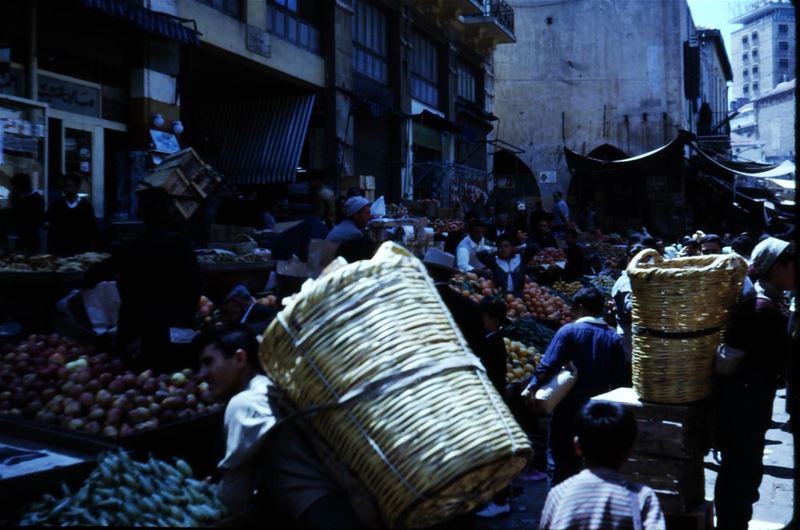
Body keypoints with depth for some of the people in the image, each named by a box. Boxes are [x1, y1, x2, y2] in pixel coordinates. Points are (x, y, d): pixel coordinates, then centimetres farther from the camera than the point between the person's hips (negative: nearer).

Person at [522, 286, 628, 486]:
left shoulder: (569, 331, -11)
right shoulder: (614, 338, -1)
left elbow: (548, 366, -17)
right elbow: (621, 377, 1)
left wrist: (532, 387, -6)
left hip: (569, 406, -3)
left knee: (559, 455, 8)